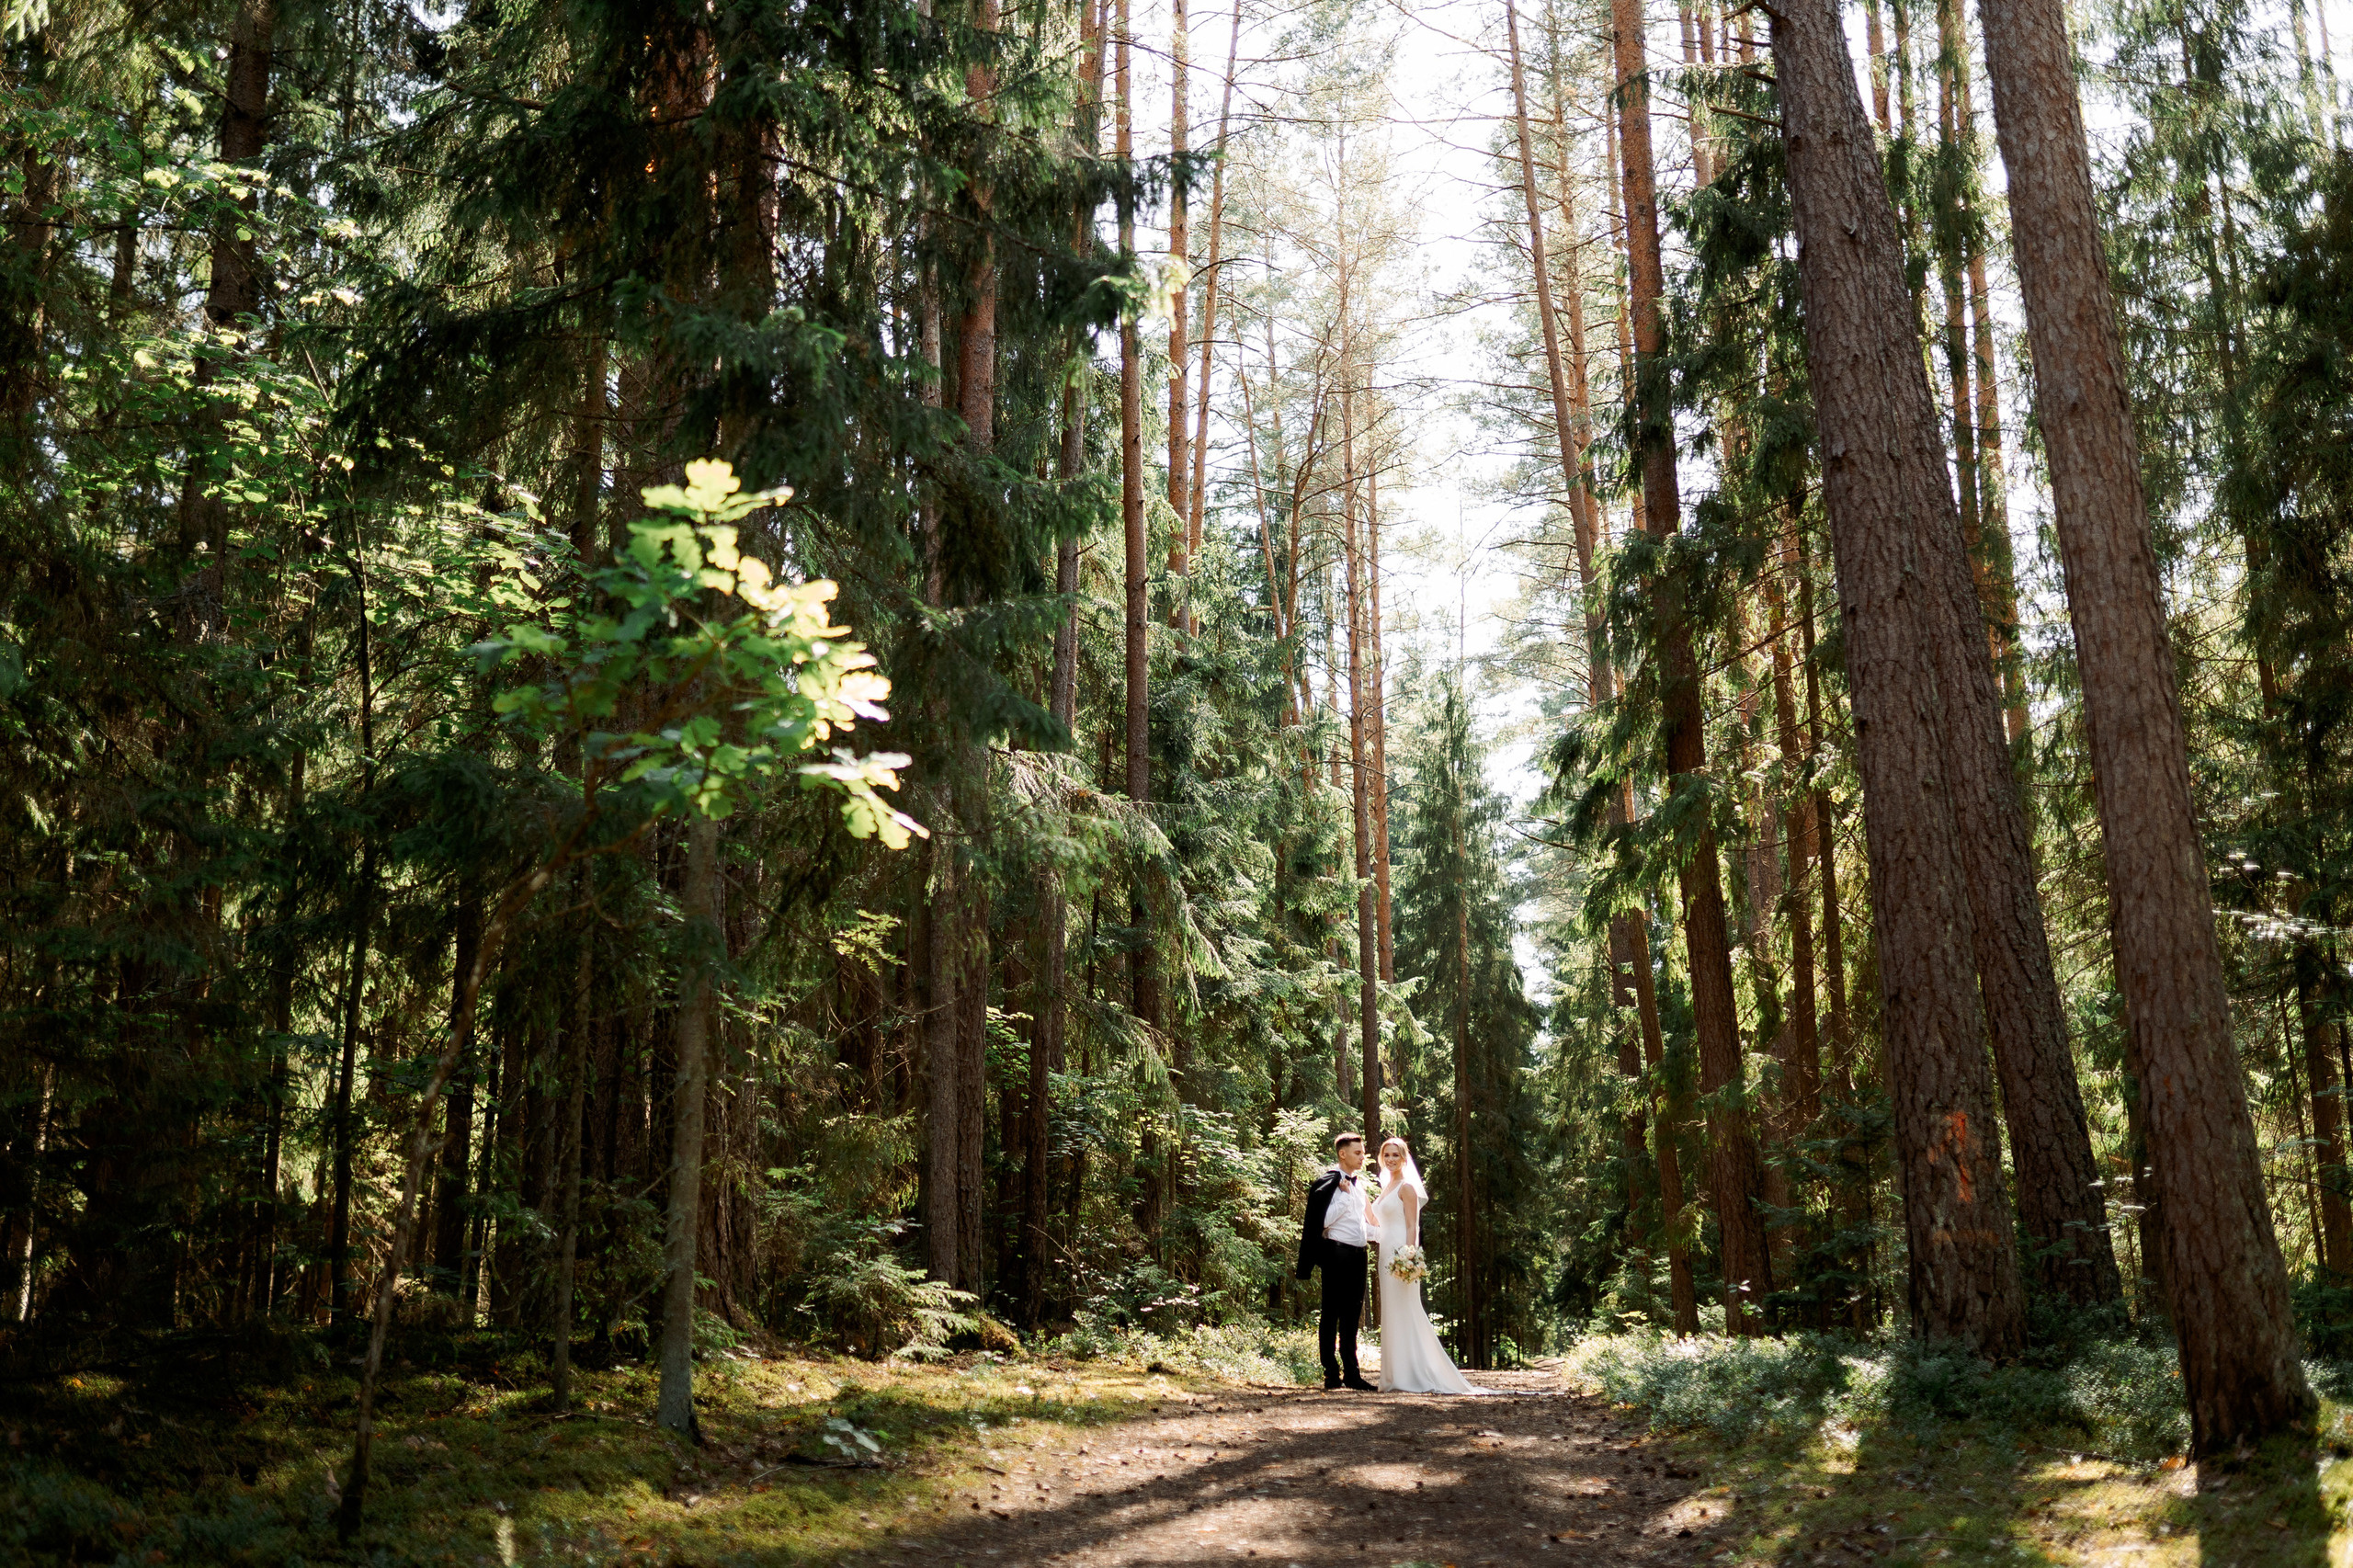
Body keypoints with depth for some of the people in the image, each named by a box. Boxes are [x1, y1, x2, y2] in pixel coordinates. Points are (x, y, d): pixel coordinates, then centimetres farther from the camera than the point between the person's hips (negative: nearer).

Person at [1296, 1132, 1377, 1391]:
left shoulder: (1358, 1186, 17)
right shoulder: (1328, 1183, -8)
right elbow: (1324, 1221, -17)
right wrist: (1345, 1194, -17)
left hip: (1357, 1255, 8)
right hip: (1337, 1255, -8)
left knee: (1351, 1316, 11)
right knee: (1331, 1315, -2)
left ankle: (1351, 1373, 17)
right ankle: (1332, 1374, 1)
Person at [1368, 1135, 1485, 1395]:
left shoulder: (1407, 1187, -7)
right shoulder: (1387, 1187, 18)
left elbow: (1412, 1227, -14)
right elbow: (1378, 1224, 22)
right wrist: (1363, 1199, 12)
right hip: (1387, 1256, 9)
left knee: (1403, 1312, -9)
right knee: (1392, 1314, 8)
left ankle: (1411, 1377, -7)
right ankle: (1398, 1377, 10)